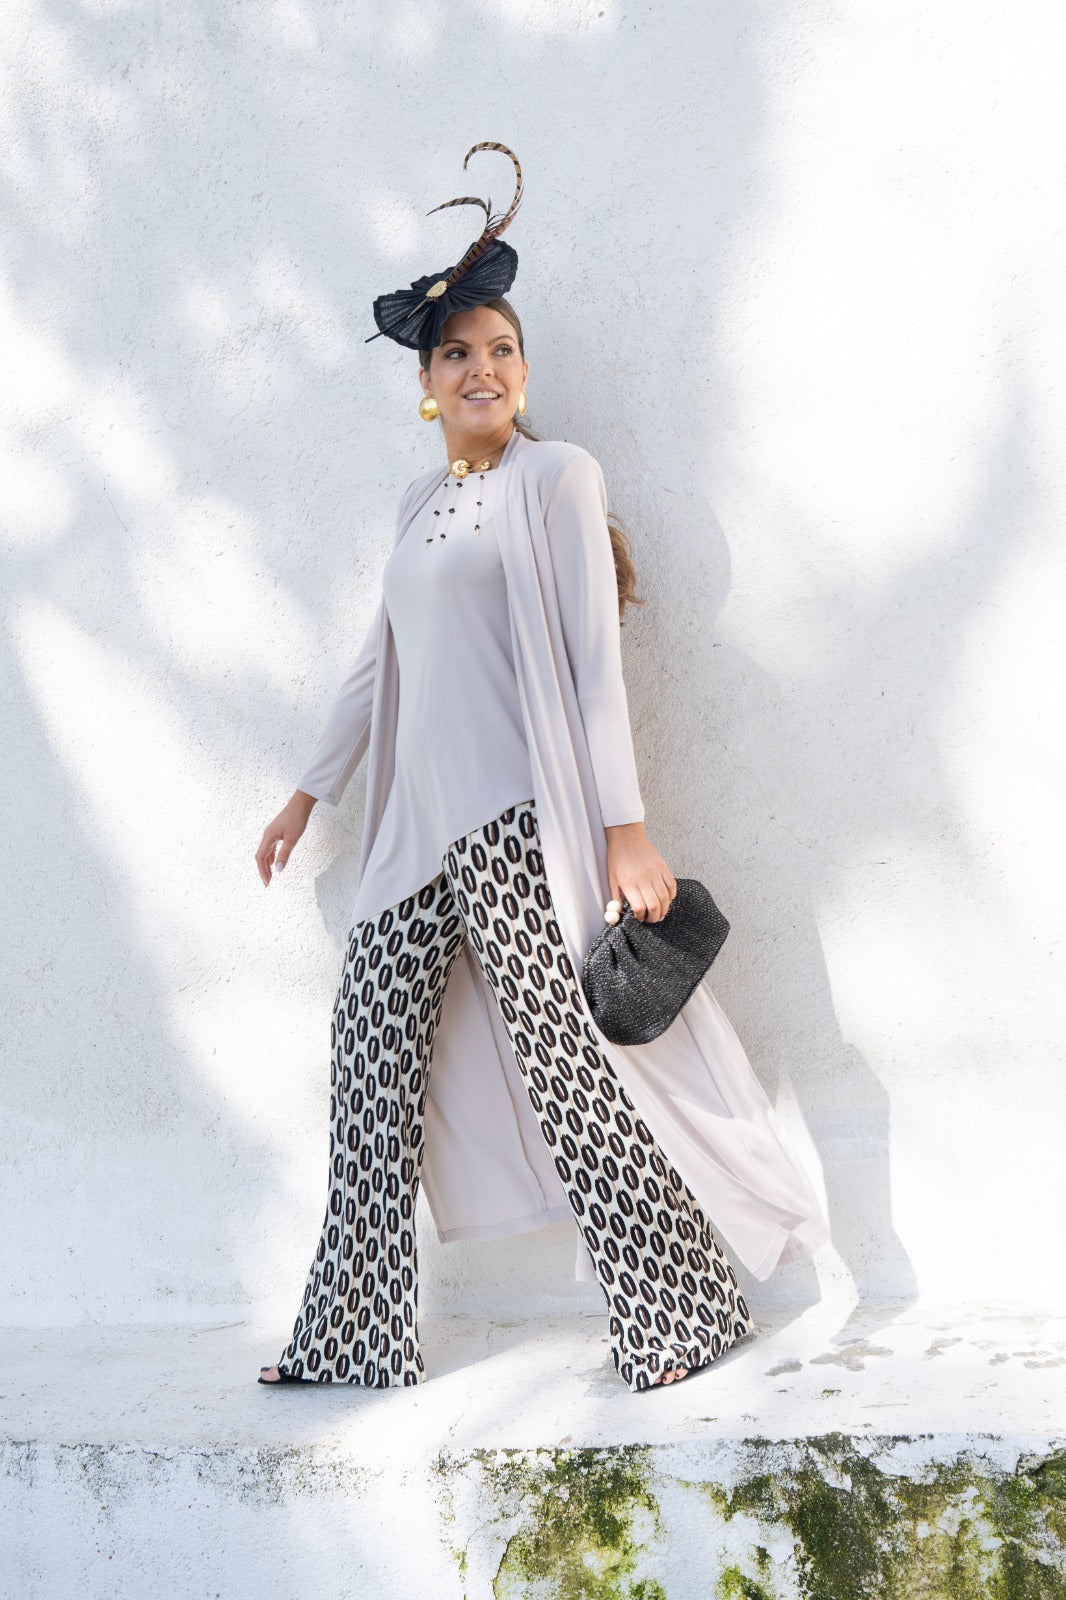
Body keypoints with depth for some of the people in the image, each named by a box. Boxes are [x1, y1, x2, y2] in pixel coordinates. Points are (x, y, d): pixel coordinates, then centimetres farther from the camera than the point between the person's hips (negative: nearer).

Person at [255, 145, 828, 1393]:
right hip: (418, 823, 7)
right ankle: (355, 1335, 16)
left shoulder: (556, 478, -1)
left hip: (518, 821, -7)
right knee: (371, 1051, 6)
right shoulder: (422, 502, 17)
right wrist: (311, 790, 25)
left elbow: (595, 658, -8)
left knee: (566, 1067, -6)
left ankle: (684, 1310, 9)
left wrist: (626, 825, -15)